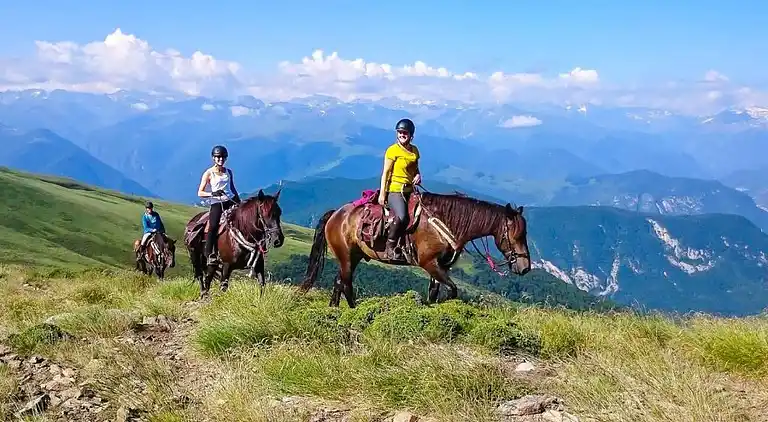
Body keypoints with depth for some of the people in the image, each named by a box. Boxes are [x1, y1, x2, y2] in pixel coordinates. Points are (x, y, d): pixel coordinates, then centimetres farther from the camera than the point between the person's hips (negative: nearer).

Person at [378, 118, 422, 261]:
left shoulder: (414, 150, 12)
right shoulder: (392, 150, -7)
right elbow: (386, 172, -7)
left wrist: (418, 175, 0)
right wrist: (382, 193, -11)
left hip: (410, 190, 8)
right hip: (395, 190, -8)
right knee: (402, 216, -30)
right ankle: (391, 246, -14)